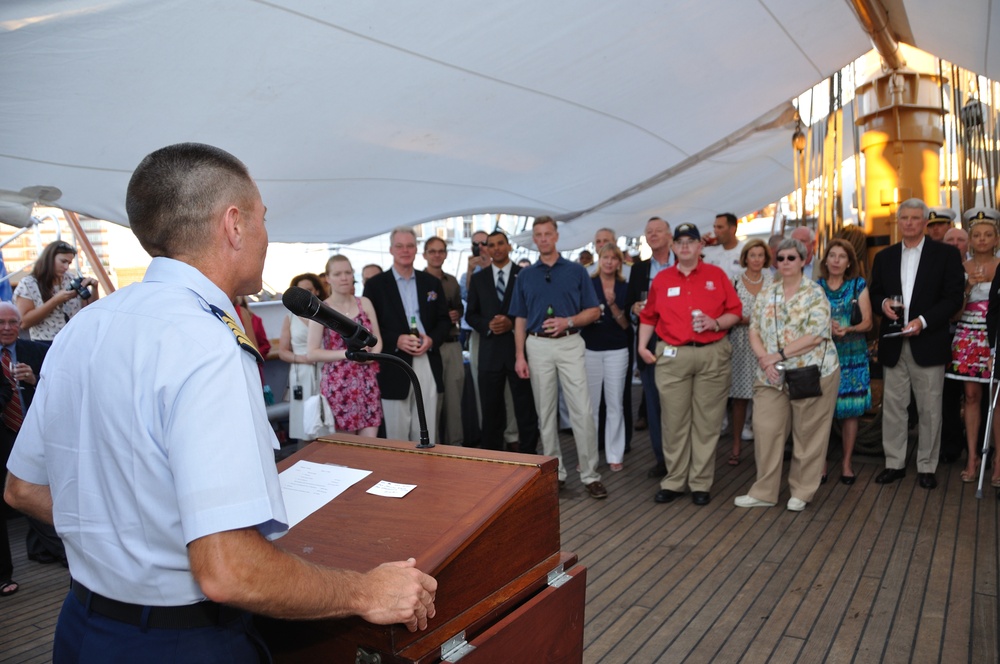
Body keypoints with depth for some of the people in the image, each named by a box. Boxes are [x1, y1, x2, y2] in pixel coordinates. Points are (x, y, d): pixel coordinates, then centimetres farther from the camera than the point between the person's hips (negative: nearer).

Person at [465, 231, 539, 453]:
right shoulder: (478, 279, 11)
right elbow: (470, 314, 11)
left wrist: (512, 323, -13)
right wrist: (487, 325, -8)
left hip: (520, 349, -2)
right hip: (490, 352, 2)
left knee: (526, 409, 3)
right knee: (491, 410, 9)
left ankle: (528, 457, 14)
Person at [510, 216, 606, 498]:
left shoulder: (576, 271, 4)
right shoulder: (525, 276, 9)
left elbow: (594, 311, 4)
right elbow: (520, 319, 10)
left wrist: (568, 321, -14)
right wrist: (519, 356, 1)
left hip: (570, 344, -2)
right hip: (538, 346, 2)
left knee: (582, 411, -6)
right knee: (545, 412, 7)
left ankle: (590, 475, 2)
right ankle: (555, 471, 18)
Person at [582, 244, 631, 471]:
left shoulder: (624, 288, 3)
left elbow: (625, 324, 0)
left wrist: (613, 305, -14)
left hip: (616, 351, 1)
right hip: (590, 349, 0)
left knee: (615, 404, 4)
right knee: (590, 404, 3)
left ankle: (615, 454, 13)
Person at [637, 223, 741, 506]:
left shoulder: (716, 275, 6)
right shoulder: (661, 279, 9)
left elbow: (734, 313, 5)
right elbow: (648, 317, 15)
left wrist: (715, 323, -13)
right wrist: (642, 346, 4)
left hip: (712, 355, -1)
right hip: (672, 356, 1)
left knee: (706, 422, 3)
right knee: (674, 422, 3)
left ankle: (701, 483, 13)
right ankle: (674, 481, 14)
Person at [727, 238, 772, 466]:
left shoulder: (772, 283, 8)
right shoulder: (734, 282, 3)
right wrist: (750, 321, -14)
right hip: (741, 345, -1)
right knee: (740, 397, 1)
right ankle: (736, 444, 12)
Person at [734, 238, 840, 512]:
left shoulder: (815, 294, -5)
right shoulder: (766, 294, 9)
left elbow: (816, 336, -15)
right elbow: (755, 331, 6)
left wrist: (780, 354, -17)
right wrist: (764, 359, -11)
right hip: (772, 376, 4)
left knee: (807, 435, 5)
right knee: (766, 431, 2)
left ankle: (802, 492, 19)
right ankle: (764, 492, 13)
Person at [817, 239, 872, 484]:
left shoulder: (859, 285, 5)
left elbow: (867, 322, 0)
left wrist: (848, 329, -19)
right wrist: (826, 327, -17)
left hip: (852, 355, 0)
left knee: (850, 410, 3)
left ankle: (847, 462, 16)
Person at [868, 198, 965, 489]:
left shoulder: (946, 254, 0)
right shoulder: (884, 257, 10)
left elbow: (954, 298, -5)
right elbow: (875, 292, 15)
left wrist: (922, 321, -17)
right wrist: (883, 304, -8)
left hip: (928, 343, -3)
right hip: (894, 345, 3)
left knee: (929, 409, 5)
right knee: (893, 406, 7)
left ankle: (927, 466, 17)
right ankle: (894, 463, 17)